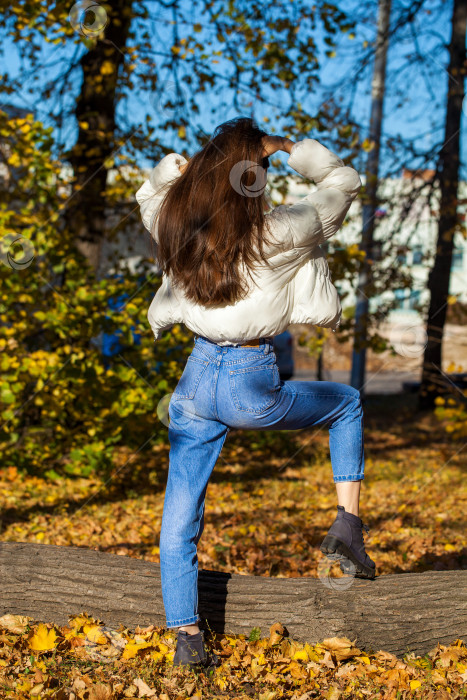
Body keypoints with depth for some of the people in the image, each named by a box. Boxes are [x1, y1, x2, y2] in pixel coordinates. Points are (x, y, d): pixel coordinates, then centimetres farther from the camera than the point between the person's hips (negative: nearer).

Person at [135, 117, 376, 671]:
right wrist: (288, 147, 7)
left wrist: (179, 161, 13)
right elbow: (345, 183, 4)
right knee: (347, 403, 25)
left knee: (179, 520, 12)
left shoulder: (174, 224, -1)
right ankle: (347, 524, 16)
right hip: (253, 387, -3)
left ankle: (186, 639, 13)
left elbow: (150, 193, 25)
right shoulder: (279, 233, -12)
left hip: (197, 380, 4)